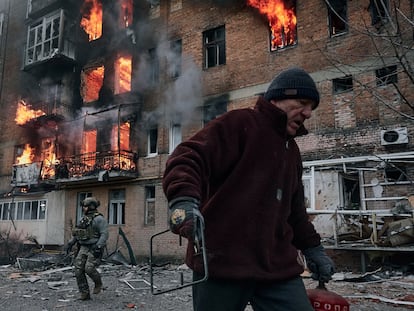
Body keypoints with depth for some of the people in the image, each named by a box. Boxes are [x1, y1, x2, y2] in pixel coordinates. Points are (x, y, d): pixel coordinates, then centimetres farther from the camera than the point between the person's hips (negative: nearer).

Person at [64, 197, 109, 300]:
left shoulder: (99, 219, -11)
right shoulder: (84, 219, 14)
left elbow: (104, 234, -18)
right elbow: (76, 234, 20)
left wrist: (98, 247, -28)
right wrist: (70, 244, 7)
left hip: (94, 249, -7)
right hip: (83, 248, 7)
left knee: (89, 268, -20)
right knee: (78, 270, -4)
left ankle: (98, 283, 11)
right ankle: (85, 294, 6)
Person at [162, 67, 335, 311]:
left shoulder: (291, 150, 22)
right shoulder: (239, 123, -4)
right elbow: (189, 158, -17)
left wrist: (312, 247, 27)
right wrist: (183, 198, -34)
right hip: (221, 262, -7)